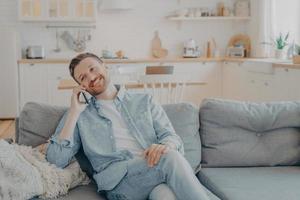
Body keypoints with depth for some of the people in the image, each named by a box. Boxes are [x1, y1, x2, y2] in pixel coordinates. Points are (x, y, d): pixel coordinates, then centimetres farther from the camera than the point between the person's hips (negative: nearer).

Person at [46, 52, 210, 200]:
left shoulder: (144, 101, 22)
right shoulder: (81, 114, 18)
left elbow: (173, 138, 11)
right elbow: (56, 160, 6)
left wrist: (166, 145, -15)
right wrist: (74, 112, 3)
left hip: (153, 166, 2)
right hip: (117, 180, -2)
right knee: (170, 158, -31)